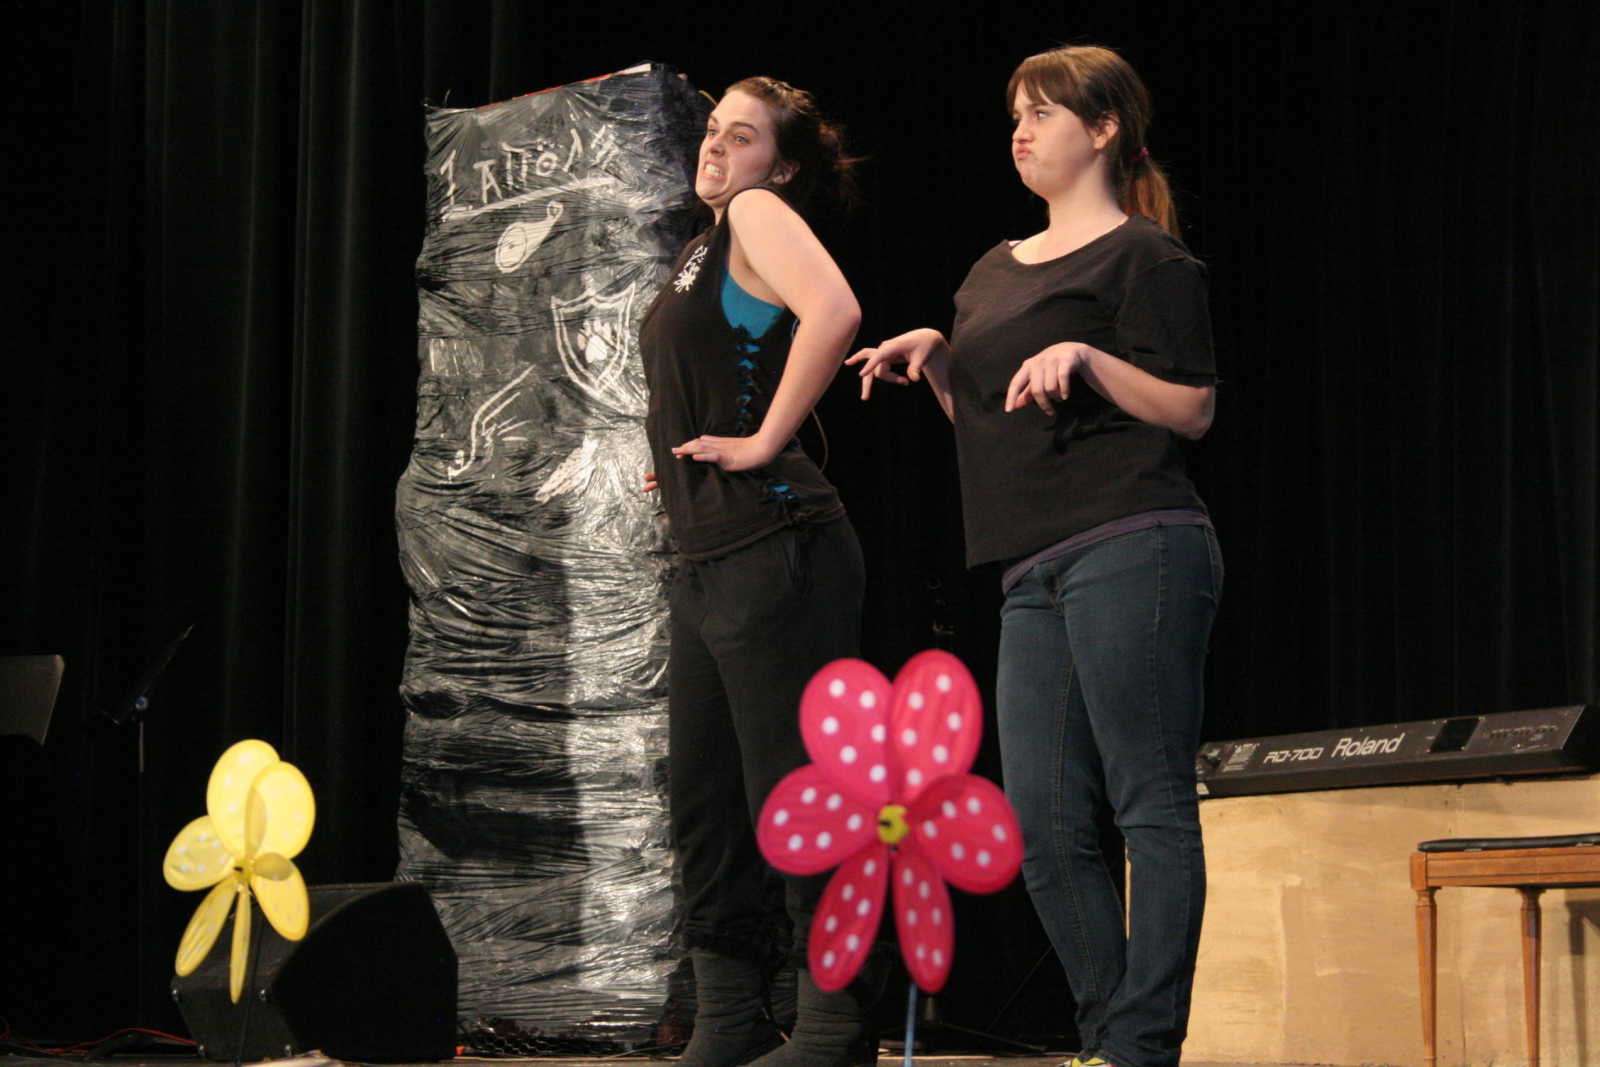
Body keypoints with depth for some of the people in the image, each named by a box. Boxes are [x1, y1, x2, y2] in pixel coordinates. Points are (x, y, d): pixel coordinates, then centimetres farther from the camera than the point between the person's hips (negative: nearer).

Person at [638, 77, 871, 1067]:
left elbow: (834, 314, -26)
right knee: (703, 800, 11)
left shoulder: (760, 212, -7)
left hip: (773, 552, -10)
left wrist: (765, 441, -19)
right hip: (706, 559, 10)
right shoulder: (708, 246, 20)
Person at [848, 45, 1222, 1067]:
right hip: (1038, 575, 9)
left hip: (1133, 550, -8)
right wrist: (933, 356, 13)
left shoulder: (1146, 256, 0)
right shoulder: (997, 270, 24)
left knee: (1152, 802, -7)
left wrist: (1086, 357, -17)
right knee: (1044, 823, 5)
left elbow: (1194, 408, -6)